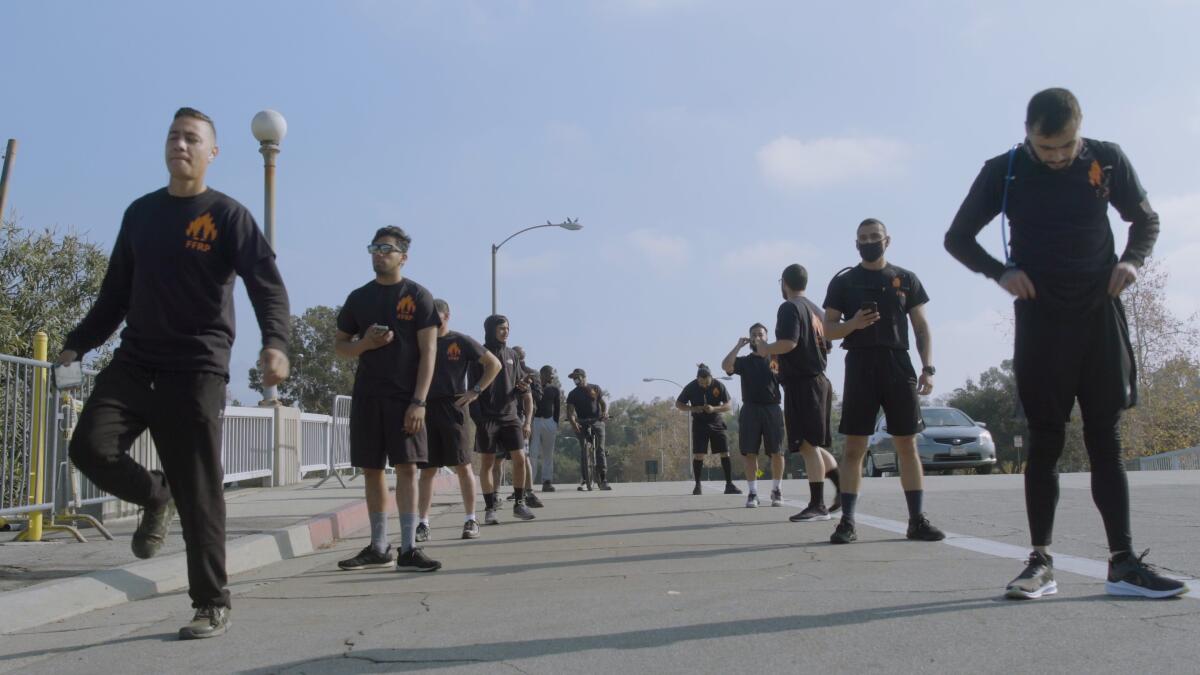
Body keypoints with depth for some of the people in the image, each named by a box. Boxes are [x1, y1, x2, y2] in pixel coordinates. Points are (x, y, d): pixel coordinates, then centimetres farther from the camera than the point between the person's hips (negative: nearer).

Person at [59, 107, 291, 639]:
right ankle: (155, 496, 16)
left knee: (199, 493, -4)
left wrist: (275, 343, -30)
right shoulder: (140, 213, 15)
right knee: (90, 447, -16)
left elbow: (267, 284, -13)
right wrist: (78, 343, 16)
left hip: (197, 369, -5)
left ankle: (212, 605, 7)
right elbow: (116, 292, 22)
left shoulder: (227, 215, -1)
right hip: (134, 362, 5)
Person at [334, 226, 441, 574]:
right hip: (367, 396, 4)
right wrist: (365, 344, -6)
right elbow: (339, 344, 17)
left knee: (406, 468, -8)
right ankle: (378, 547, 17)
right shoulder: (359, 297, 11)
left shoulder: (418, 296, 0)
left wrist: (419, 401, -13)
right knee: (372, 470, 7)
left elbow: (428, 352, -5)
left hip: (404, 397, -4)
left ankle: (408, 549, -6)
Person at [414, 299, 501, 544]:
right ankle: (423, 524, 6)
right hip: (425, 409, 3)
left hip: (452, 407, -3)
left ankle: (471, 520, 5)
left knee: (463, 465, -3)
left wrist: (477, 390, -4)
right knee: (427, 469, 3)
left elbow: (494, 364, 4)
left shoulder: (461, 341, 3)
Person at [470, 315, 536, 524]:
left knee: (519, 458, -3)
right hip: (487, 417, -4)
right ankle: (490, 509, 10)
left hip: (510, 415, 4)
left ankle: (519, 504, 9)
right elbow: (472, 388, -6)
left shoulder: (511, 355, 12)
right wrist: (477, 419, -12)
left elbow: (521, 387, 16)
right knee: (487, 463, 2)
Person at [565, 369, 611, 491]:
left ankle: (603, 480, -11)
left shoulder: (595, 389, 9)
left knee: (600, 449, -10)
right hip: (582, 424, 0)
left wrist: (605, 412, -16)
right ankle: (584, 481, -9)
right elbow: (570, 411, -4)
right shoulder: (573, 394, 6)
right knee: (583, 450, -10)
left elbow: (604, 402, 6)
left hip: (597, 422, 0)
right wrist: (573, 422, -23)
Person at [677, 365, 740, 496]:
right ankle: (697, 485, 7)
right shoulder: (691, 387, -11)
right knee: (698, 454, -7)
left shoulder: (719, 386, -11)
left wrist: (714, 409, -26)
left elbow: (728, 406, -7)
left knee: (725, 453, -5)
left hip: (716, 422, 1)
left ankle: (729, 485, 2)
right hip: (699, 423, -1)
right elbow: (678, 404, -1)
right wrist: (693, 408, -20)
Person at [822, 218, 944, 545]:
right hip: (860, 364, -1)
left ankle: (918, 519, 7)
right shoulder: (844, 281, 9)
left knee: (908, 444, 1)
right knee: (854, 447, -2)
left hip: (898, 364, 1)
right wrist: (854, 323, -14)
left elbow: (922, 327, 9)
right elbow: (828, 329, 7)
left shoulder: (906, 279, 11)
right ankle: (847, 522, 0)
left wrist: (928, 368, -3)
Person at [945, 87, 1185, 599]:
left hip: (1100, 315, 2)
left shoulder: (1107, 160, 3)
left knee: (1106, 440, 2)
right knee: (1045, 441, -1)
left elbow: (1145, 219, 17)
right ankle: (1041, 561, 5)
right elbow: (957, 238, 6)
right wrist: (1000, 272, -11)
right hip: (1040, 319, -2)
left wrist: (1132, 260, -4)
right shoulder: (1004, 172, -2)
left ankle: (1123, 563, 5)